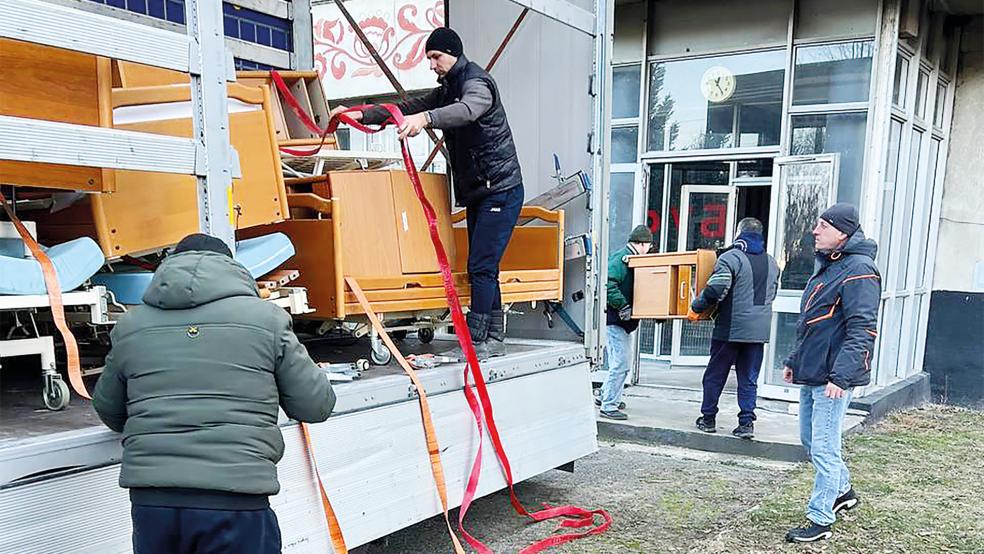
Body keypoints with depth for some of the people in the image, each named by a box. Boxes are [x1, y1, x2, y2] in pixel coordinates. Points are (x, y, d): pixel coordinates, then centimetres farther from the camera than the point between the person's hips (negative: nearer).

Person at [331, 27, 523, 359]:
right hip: (476, 192, 10)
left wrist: (425, 118, -53)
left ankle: (477, 341, -7)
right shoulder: (447, 89, 17)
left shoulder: (477, 82, -13)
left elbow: (466, 109, -36)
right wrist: (362, 115, 4)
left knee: (481, 266, -12)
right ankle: (494, 339, 17)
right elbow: (409, 108, 15)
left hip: (500, 190, -10)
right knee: (483, 266, 10)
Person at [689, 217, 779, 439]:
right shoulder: (772, 263, 11)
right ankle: (747, 422, 7)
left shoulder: (731, 257, -11)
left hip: (731, 328, -5)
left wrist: (696, 308, -10)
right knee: (749, 378, 11)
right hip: (759, 330, 5)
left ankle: (708, 418, 16)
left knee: (715, 374, 8)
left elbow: (716, 288, -22)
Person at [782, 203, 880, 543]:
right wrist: (795, 361, 23)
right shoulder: (827, 266, 15)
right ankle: (842, 492, 39)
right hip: (811, 374, 10)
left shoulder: (858, 270, -16)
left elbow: (861, 331, -23)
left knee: (823, 448, -3)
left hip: (833, 378, -10)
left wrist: (840, 376, -28)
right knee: (810, 440, 20)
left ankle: (820, 521, 8)